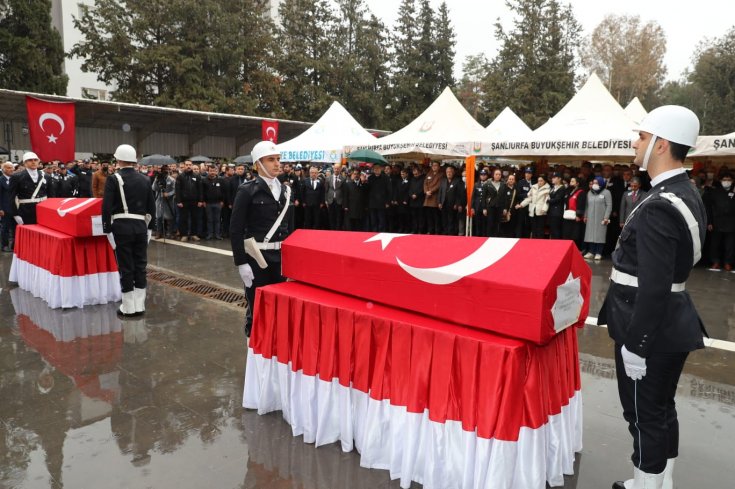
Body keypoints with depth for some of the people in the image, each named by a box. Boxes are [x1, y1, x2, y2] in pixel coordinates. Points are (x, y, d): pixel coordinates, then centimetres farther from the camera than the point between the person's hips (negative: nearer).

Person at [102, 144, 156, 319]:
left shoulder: (114, 179, -7)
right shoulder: (145, 180, 6)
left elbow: (107, 207, -10)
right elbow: (152, 207, 9)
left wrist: (107, 229, -3)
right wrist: (149, 228, 16)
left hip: (121, 227, -4)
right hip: (140, 227, 4)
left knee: (125, 267, 2)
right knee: (140, 266, 9)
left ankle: (129, 308, 8)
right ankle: (140, 306, 14)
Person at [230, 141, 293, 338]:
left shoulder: (285, 190, 10)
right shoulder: (247, 190, -7)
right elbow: (236, 230, -10)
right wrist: (241, 263, -15)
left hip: (281, 258, 5)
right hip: (257, 258, -5)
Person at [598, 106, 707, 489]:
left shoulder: (659, 207, -24)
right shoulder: (687, 195, 8)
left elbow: (653, 288, -26)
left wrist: (635, 344, -19)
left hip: (651, 328, -10)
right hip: (671, 324, 10)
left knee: (644, 415, 5)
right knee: (662, 410, 21)